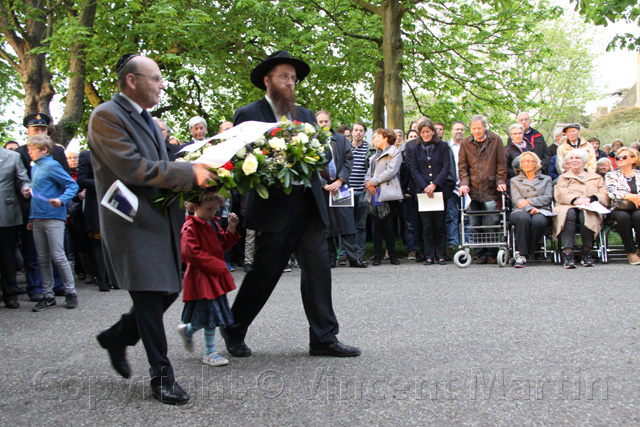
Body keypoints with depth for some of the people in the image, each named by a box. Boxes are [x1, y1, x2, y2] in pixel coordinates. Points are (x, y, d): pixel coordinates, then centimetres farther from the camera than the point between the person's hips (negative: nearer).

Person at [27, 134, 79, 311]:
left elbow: (72, 185, -11)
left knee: (58, 256, -6)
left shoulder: (52, 166, -7)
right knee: (42, 259, 9)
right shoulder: (34, 168, 15)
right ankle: (48, 296, 15)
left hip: (53, 218, -8)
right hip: (37, 220, 8)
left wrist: (61, 200, -27)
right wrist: (32, 218, 19)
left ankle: (70, 292, 5)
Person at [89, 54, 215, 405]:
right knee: (149, 297, -4)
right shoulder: (107, 116, -12)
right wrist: (189, 173, -20)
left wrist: (195, 174, 4)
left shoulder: (148, 120, 17)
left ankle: (117, 337, 32)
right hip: (132, 223, -9)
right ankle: (161, 376, 7)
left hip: (160, 219, 9)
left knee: (170, 290, 11)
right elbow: (132, 168, -22)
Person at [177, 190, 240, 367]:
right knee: (211, 312, -5)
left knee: (212, 314, 13)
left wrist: (231, 228, 2)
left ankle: (187, 330, 33)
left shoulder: (213, 223, 13)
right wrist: (217, 265, -21)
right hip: (201, 277, -9)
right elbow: (192, 253, -22)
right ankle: (210, 353, 12)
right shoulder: (190, 227, -15)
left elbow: (223, 245, 17)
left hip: (215, 275, 9)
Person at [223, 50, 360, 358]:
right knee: (264, 272, 2)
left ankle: (324, 338, 9)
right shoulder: (248, 115, 1)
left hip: (309, 205, 5)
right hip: (273, 208, -5)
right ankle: (234, 331, 21)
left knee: (318, 269, 2)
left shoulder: (305, 116, 18)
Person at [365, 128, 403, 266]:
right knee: (377, 226, 1)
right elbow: (369, 173, 21)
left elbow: (391, 171, -9)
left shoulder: (395, 153, 3)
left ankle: (392, 255, 4)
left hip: (387, 194, -6)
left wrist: (373, 181, -9)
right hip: (374, 195, 6)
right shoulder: (375, 156, 26)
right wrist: (368, 183, -2)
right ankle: (377, 256, 3)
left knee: (388, 226, -7)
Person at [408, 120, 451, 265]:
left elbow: (446, 167, 0)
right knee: (427, 226, 0)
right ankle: (429, 256, 5)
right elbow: (414, 170, 5)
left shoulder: (443, 146, 7)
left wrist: (434, 184, -11)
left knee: (439, 224, 1)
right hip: (423, 192, 1)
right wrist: (424, 187, -9)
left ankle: (441, 256, 8)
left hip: (440, 191, -1)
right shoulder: (416, 149, 12)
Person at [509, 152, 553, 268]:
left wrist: (529, 202, -8)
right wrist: (530, 209, -15)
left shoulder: (546, 179, 26)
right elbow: (516, 200, 6)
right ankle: (521, 254, -38)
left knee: (538, 221, -38)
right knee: (524, 218, -39)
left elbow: (548, 198, 7)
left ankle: (520, 254, -29)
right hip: (520, 211, 0)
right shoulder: (515, 180, 24)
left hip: (541, 211, 0)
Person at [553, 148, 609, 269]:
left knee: (585, 214, -37)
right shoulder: (564, 177, 28)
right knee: (570, 213, -38)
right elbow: (560, 194, 6)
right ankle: (567, 252, -45)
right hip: (568, 208, 0)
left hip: (589, 209, 0)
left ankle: (587, 251, -29)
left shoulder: (596, 178, 28)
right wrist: (575, 200, -15)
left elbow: (604, 197, 11)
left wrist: (591, 199, -12)